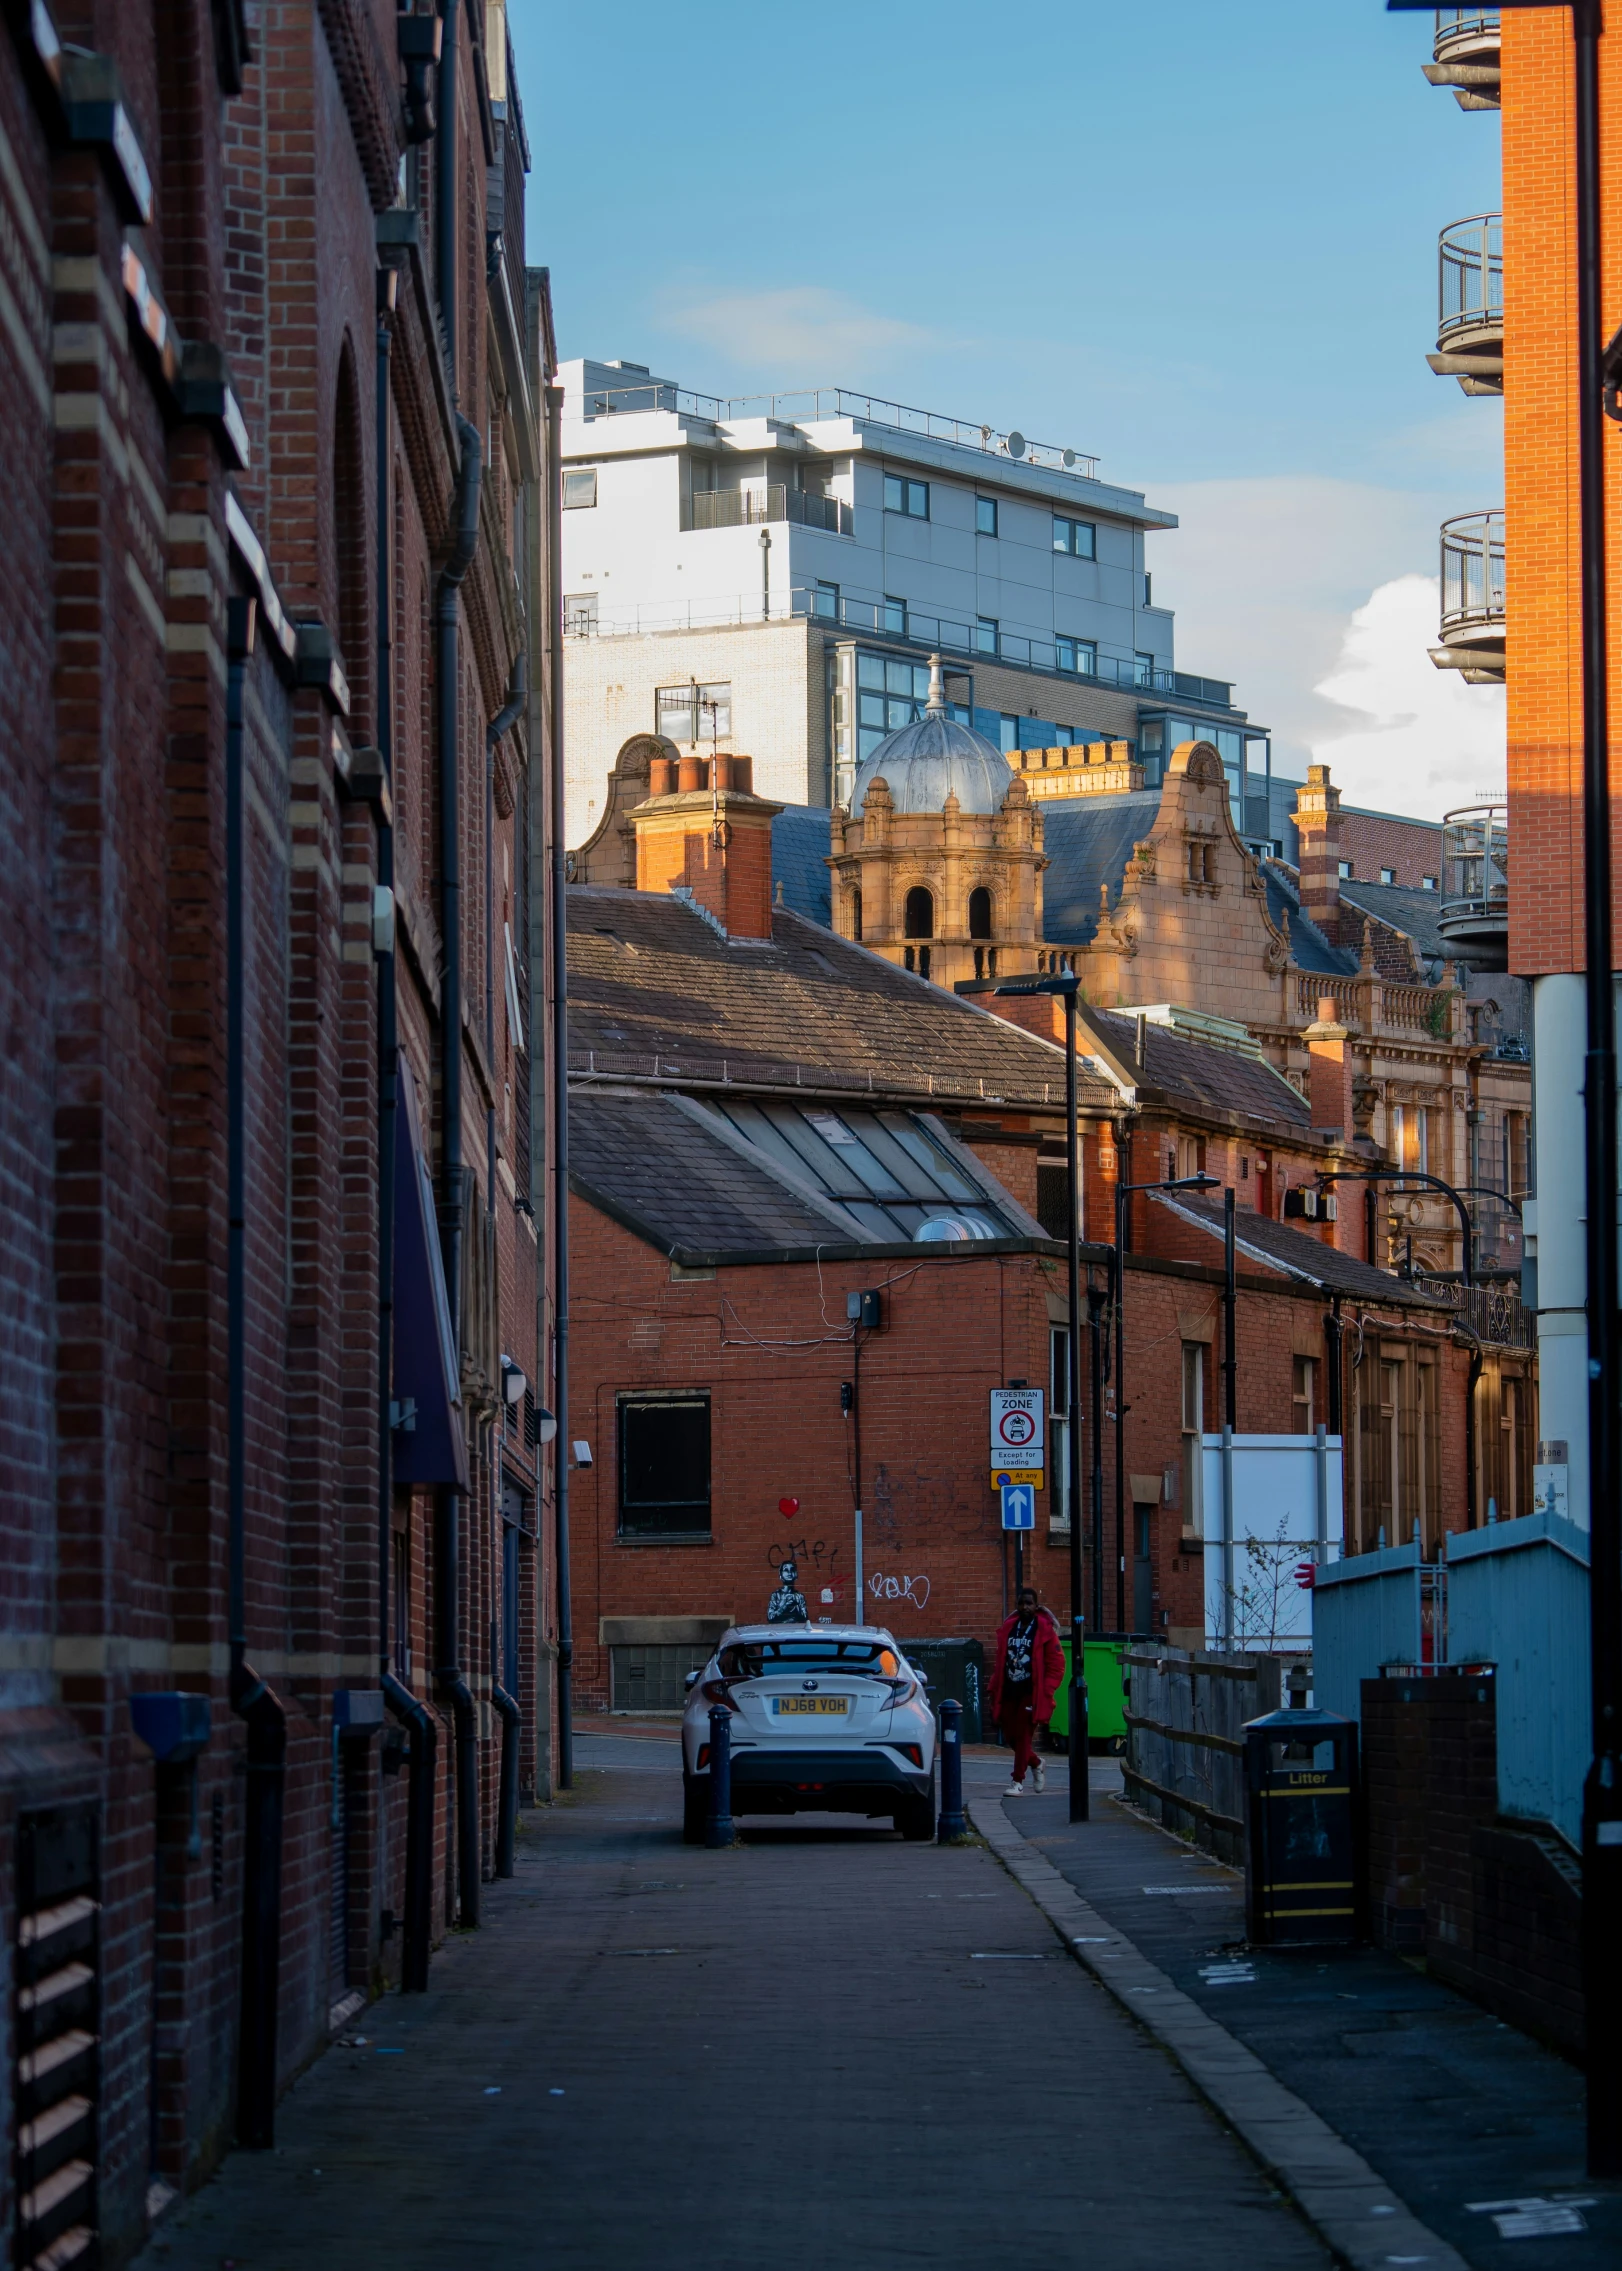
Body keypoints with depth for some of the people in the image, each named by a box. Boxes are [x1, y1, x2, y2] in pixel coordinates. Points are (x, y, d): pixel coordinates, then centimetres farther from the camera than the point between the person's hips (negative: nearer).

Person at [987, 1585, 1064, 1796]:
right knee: (1010, 1736, 8)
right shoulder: (1007, 1628, 10)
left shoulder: (1045, 1630, -4)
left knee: (1023, 1735, -7)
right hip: (1009, 1691, 5)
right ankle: (1036, 1764, 33)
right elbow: (999, 1660, 16)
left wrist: (1046, 1691, -11)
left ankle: (1018, 1782, -3)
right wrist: (995, 1689, 10)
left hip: (1031, 1693, -5)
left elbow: (1056, 1665, -4)